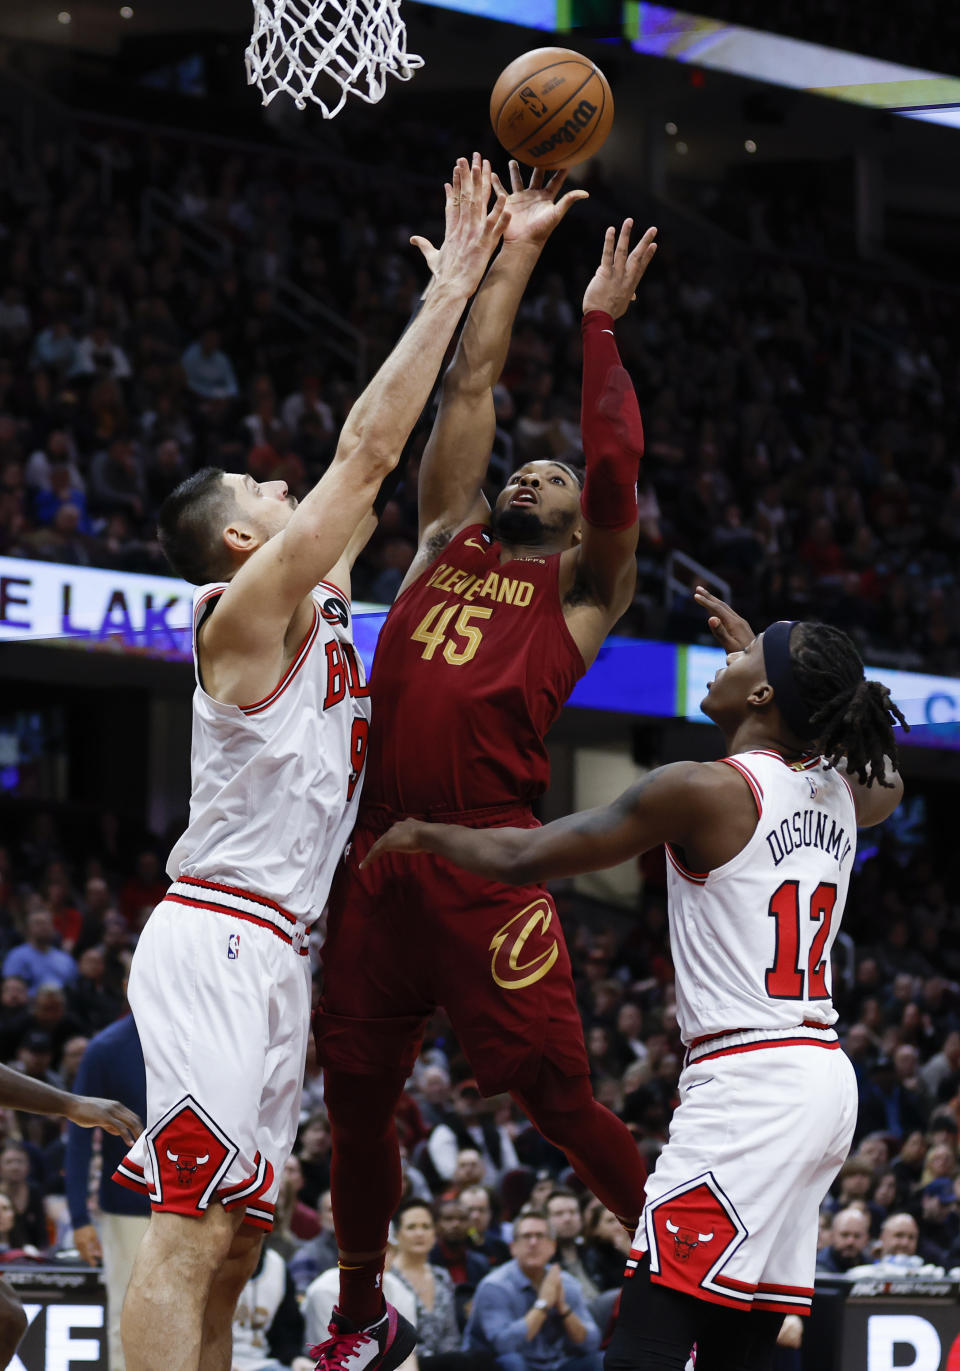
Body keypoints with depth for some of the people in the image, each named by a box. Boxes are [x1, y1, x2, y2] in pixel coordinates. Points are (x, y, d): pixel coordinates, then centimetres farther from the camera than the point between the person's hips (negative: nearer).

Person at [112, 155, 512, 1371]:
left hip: (270, 952, 10)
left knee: (232, 1242, 7)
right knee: (188, 1229, -16)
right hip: (218, 941, -10)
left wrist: (473, 286, 18)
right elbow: (368, 447, -13)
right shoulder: (247, 609, -9)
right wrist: (450, 294, -7)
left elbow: (376, 460, 19)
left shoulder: (319, 599, 16)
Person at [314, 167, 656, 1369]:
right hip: (377, 850, 5)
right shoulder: (447, 540, 21)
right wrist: (512, 256, 18)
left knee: (554, 1091, -11)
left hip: (484, 862, -5)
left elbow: (617, 469, -5)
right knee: (356, 1091, 9)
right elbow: (467, 391, 18)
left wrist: (600, 326, 1)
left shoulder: (582, 588, 10)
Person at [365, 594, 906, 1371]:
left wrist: (426, 835, 16)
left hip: (747, 1081, -9)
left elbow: (522, 859, -4)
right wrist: (759, 656, 41)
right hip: (825, 1080, 9)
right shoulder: (838, 792, 10)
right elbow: (888, 784, 39)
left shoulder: (702, 790, -11)